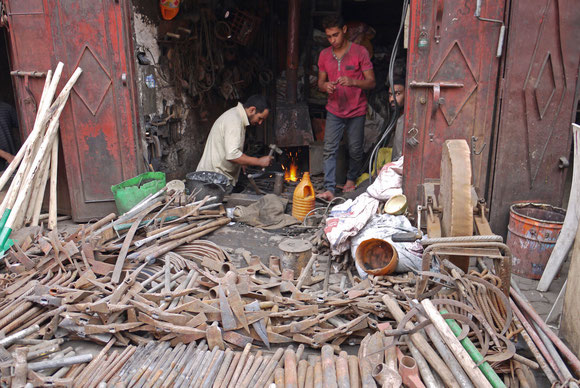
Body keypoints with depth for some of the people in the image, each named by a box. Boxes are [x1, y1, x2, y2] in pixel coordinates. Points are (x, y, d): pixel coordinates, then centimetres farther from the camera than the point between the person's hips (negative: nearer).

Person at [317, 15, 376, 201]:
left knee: (355, 150, 8)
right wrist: (325, 86, -14)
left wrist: (353, 82, -28)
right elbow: (320, 82, 11)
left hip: (356, 111, -2)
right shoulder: (324, 55, 5)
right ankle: (329, 189, -6)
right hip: (334, 110, 3)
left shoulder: (360, 52, -7)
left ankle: (351, 178, 33)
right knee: (329, 150, -6)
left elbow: (371, 82, -8)